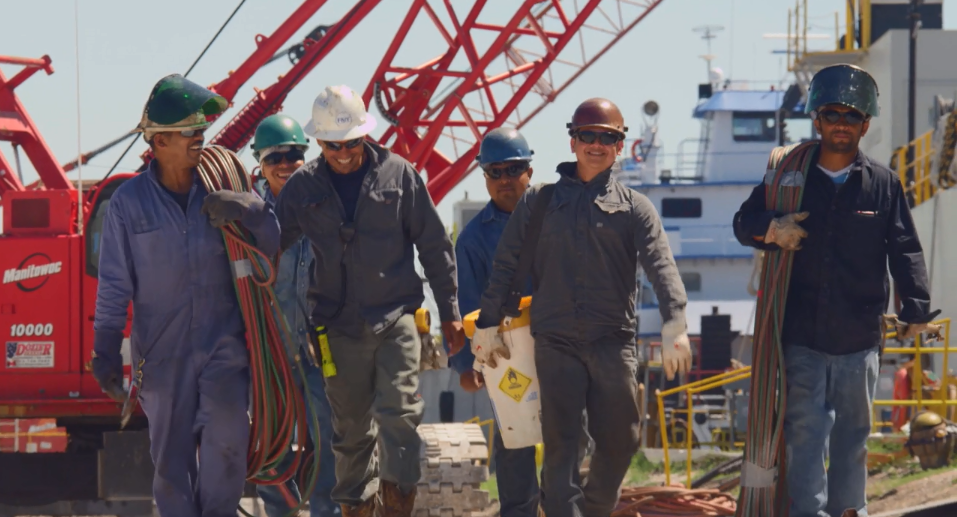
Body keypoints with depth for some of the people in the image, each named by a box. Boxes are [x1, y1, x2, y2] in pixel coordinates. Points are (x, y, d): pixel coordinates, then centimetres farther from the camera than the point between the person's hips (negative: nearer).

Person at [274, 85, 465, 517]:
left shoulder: (398, 175, 1)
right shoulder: (303, 186, 3)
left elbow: (434, 245, 6)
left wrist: (449, 312, 6)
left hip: (396, 319, -2)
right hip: (341, 327, 2)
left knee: (397, 414, -14)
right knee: (351, 429, 8)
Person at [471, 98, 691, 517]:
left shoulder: (634, 207, 8)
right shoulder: (539, 200, 12)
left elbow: (661, 266, -5)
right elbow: (505, 265, 15)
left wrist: (675, 326, -20)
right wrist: (488, 325, 11)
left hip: (614, 341, 0)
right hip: (556, 341, 0)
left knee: (618, 442, 3)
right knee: (561, 444, -8)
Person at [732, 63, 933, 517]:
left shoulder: (883, 185, 4)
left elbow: (905, 250, 2)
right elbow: (743, 222, 10)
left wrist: (916, 307, -10)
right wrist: (772, 228, -14)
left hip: (859, 340, 1)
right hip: (802, 338, -1)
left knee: (852, 437, 10)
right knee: (805, 434, -7)